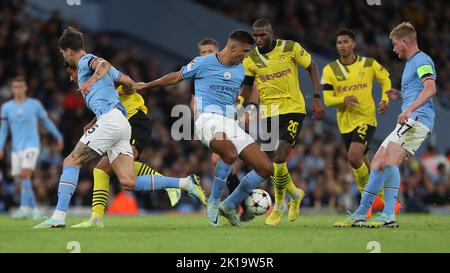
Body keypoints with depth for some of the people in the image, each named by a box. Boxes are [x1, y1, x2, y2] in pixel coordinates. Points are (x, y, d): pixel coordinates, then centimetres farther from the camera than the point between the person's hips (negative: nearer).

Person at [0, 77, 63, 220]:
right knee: (19, 178, 3)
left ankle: (24, 208, -21)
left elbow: (47, 121, 13)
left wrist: (58, 137, 18)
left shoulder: (35, 104, 1)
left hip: (31, 145, -4)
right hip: (16, 148, 4)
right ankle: (34, 208, 15)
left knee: (25, 174, -20)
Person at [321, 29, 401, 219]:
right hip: (345, 123, 4)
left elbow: (386, 80, 15)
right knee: (363, 165, 11)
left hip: (366, 119, -4)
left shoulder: (369, 64, -3)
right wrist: (344, 99, -24)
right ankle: (386, 200, 29)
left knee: (353, 158, -23)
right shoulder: (330, 70, -1)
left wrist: (385, 100, -2)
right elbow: (327, 99, -4)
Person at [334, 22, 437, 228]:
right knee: (377, 163, 9)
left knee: (390, 161, -24)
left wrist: (409, 109, -32)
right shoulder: (410, 63, 26)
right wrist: (399, 96, 21)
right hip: (407, 124, 11)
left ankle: (388, 215, -29)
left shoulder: (422, 60, -5)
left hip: (416, 120, -11)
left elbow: (430, 89, -22)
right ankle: (360, 214, 11)